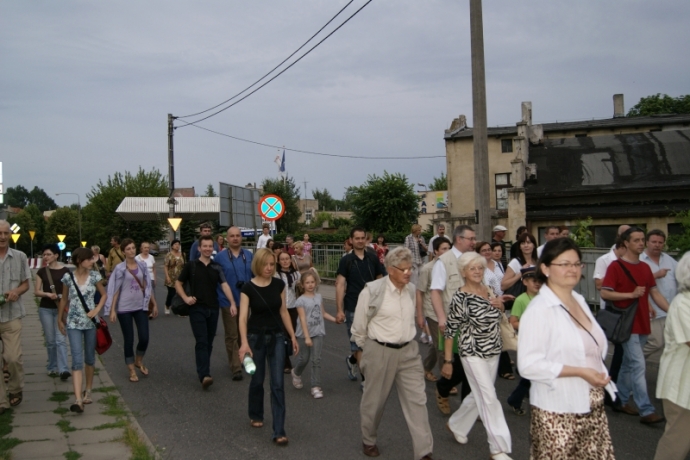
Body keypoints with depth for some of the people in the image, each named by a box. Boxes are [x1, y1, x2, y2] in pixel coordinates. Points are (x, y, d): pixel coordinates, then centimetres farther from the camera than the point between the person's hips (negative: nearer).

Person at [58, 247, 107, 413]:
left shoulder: (94, 276, -2)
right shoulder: (68, 277, -4)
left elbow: (104, 295, 8)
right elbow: (64, 299, 8)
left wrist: (97, 309, -7)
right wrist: (60, 319, 13)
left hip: (90, 322, 2)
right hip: (73, 323, -2)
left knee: (89, 359, 13)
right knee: (77, 360, -11)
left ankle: (87, 392, 32)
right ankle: (78, 400, -18)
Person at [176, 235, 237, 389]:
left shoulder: (217, 267, 7)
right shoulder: (191, 265, 1)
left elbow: (224, 285, -5)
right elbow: (178, 283, 7)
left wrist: (232, 303, -19)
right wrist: (185, 298, -10)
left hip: (213, 309, 3)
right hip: (197, 308, -3)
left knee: (209, 342, 10)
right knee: (201, 341, -12)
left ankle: (203, 370, 25)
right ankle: (204, 375, -19)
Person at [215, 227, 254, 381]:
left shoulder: (249, 256, 4)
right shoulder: (220, 257, -5)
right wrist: (218, 300, -8)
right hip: (228, 302, -3)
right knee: (232, 336, 0)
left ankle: (238, 359, 34)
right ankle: (236, 367, 3)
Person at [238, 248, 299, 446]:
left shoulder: (279, 284, -3)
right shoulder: (248, 288, -12)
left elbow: (283, 312, 6)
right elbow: (243, 317, -19)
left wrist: (293, 336, 5)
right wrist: (244, 342, -32)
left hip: (277, 336, 2)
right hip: (256, 336, -2)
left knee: (278, 383, -3)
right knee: (257, 379, 13)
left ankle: (279, 431, -1)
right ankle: (256, 415, 39)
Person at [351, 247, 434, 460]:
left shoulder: (411, 290, 2)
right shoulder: (372, 291, -15)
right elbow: (359, 326, -4)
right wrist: (368, 349, 7)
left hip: (408, 351, 4)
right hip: (380, 352, -4)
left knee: (417, 400, 1)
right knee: (375, 400, 12)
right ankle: (368, 441, 36)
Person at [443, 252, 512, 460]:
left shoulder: (489, 291, 4)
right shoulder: (460, 297, -16)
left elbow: (497, 317, 18)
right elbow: (450, 330, -14)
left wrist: (500, 306, -5)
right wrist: (447, 361, -13)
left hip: (493, 352, 7)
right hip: (473, 354, -7)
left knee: (479, 395, 17)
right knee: (489, 399, -6)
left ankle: (456, 425, 39)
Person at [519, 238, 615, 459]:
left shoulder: (579, 301, 10)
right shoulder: (539, 310, -16)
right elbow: (529, 365, -22)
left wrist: (598, 375, 10)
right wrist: (579, 372, -23)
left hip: (592, 406, 7)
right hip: (558, 412, -7)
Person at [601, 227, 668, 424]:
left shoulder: (645, 267, 12)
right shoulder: (616, 266, -9)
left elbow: (655, 293, 12)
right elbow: (605, 293, -14)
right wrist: (631, 294, -19)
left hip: (642, 324, 7)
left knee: (629, 364, 15)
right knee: (638, 365, -9)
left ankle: (621, 400, 27)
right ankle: (646, 410, -7)